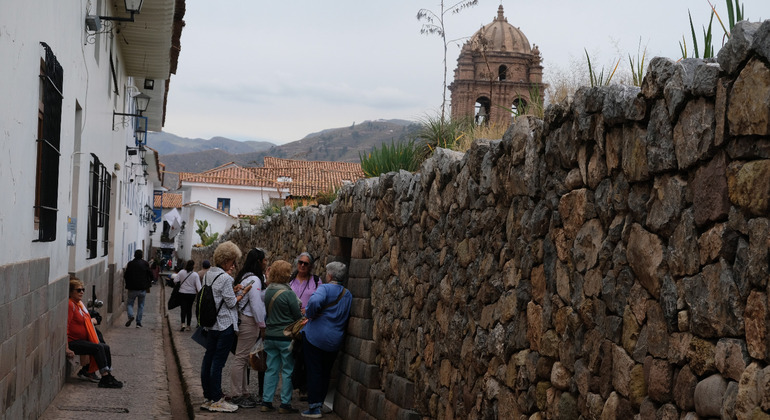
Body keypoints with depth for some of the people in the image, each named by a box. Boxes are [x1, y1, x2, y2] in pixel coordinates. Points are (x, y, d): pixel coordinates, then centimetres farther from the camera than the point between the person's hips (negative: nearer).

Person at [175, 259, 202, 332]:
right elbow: (198, 286, -11)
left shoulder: (181, 272, -7)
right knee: (189, 309, 12)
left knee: (183, 309, 0)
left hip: (182, 293, 0)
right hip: (192, 294, 0)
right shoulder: (195, 275, -7)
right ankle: (188, 326, 16)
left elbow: (175, 281, -6)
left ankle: (183, 324, -19)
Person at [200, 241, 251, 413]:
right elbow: (231, 303, -13)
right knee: (218, 362, -4)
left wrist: (232, 290, 7)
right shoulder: (225, 278, -16)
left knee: (208, 359, 11)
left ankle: (207, 398, 18)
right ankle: (216, 401, 1)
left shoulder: (208, 275, 11)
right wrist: (243, 293, 0)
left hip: (210, 324, 9)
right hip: (225, 325, -9)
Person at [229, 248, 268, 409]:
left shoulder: (245, 277, 16)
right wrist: (262, 326, -13)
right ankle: (237, 396, -1)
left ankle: (243, 393, 21)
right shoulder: (254, 280, -16)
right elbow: (256, 305, -18)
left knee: (242, 359, 14)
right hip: (249, 322, -11)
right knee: (241, 358, -5)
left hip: (244, 320, 11)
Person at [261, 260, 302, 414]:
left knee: (271, 369, 12)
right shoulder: (288, 293, -16)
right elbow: (298, 316, -9)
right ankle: (285, 404, 5)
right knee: (288, 370, 3)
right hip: (286, 337, -6)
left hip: (270, 336, 6)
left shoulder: (267, 291, 3)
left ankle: (266, 402, 14)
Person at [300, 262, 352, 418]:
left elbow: (315, 301, -32)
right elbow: (347, 318, 14)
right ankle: (320, 403, 21)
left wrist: (309, 314, -14)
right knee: (325, 373, 15)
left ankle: (314, 408, -1)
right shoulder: (348, 294, 10)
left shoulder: (325, 288, -11)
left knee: (314, 371, -1)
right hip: (335, 339, 6)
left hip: (315, 336, -6)